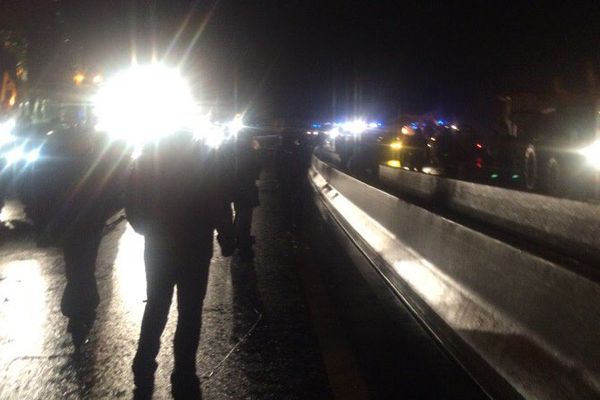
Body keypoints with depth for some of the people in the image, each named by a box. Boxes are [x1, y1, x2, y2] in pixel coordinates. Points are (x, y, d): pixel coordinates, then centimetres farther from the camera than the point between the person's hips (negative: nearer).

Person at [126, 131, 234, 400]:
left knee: (155, 309, 17)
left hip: (158, 246, 3)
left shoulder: (149, 153, -1)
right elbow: (218, 203, -13)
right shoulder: (204, 154, -11)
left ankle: (144, 375, 19)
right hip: (195, 247, -3)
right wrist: (226, 238, -3)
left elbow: (133, 202, 1)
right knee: (189, 313, 7)